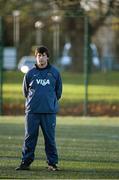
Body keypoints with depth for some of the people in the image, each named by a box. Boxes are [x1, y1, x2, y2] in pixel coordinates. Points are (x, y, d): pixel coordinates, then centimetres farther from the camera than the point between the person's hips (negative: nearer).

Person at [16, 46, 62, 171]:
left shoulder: (55, 72, 6)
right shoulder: (30, 73, 6)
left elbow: (58, 91, 15)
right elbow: (25, 90, 17)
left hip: (49, 111, 0)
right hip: (32, 111, 0)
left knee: (50, 138, 1)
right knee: (29, 137, 1)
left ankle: (52, 163, 7)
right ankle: (26, 162, 6)